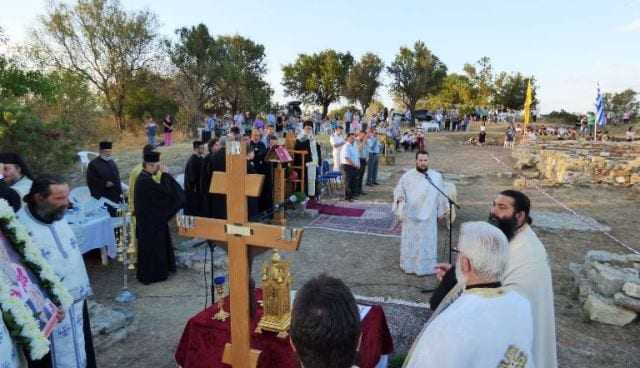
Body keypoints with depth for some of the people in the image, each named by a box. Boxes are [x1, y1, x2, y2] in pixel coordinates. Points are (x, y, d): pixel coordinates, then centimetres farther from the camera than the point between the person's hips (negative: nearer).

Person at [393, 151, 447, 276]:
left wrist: (441, 212, 9)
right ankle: (409, 265, 23)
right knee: (409, 241, 9)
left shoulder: (436, 176, 0)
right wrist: (400, 197, -19)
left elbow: (441, 196, 7)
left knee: (427, 242, 7)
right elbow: (398, 190, 3)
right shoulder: (407, 176, -3)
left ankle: (425, 267, 21)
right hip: (410, 216, 0)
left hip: (428, 217, 1)